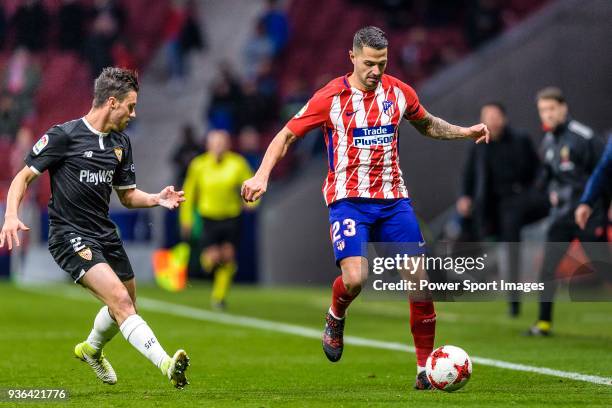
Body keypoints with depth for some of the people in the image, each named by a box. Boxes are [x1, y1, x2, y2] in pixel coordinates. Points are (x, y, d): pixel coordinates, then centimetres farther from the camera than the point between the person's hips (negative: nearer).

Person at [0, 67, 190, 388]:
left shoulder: (120, 144, 10)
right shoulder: (64, 136, -11)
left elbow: (127, 195, 18)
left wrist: (156, 199, -2)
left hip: (105, 234, 8)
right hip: (70, 236, -8)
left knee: (125, 307, 20)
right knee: (120, 300, -24)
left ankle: (91, 349, 51)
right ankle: (166, 364, -35)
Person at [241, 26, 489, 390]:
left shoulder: (399, 93, 5)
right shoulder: (331, 97, -6)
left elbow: (427, 124, 26)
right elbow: (287, 135, -2)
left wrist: (465, 132, 13)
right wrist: (262, 175, -15)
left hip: (393, 199, 4)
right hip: (349, 199, -4)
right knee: (355, 278, -24)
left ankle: (425, 369, 6)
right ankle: (336, 318, 13)